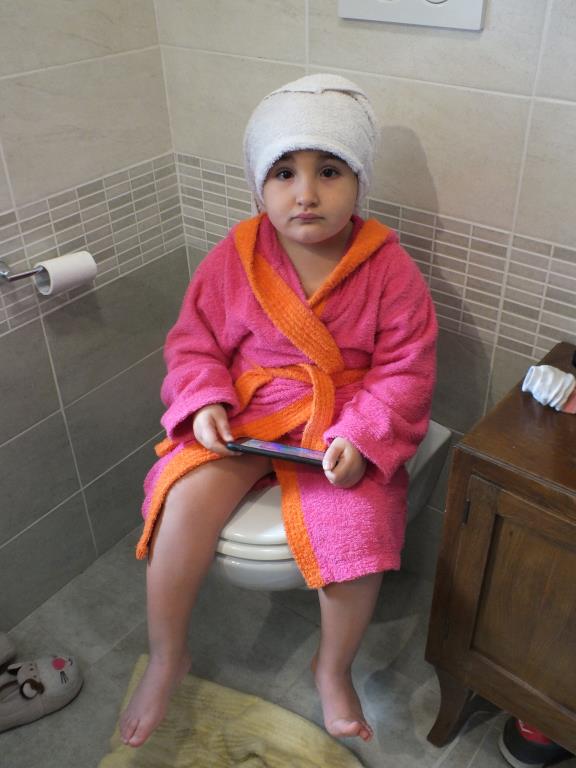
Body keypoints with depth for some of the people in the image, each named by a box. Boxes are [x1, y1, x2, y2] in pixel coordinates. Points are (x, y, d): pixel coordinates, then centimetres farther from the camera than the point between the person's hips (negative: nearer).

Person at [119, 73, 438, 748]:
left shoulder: (388, 267, -8)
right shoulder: (234, 257, -4)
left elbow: (406, 370, -7)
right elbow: (195, 342, 5)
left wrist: (361, 439, -21)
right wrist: (203, 403, -14)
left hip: (344, 426, -1)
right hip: (245, 416, 1)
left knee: (360, 533, -23)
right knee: (187, 501, -22)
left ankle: (332, 667, 11)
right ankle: (166, 657, 6)